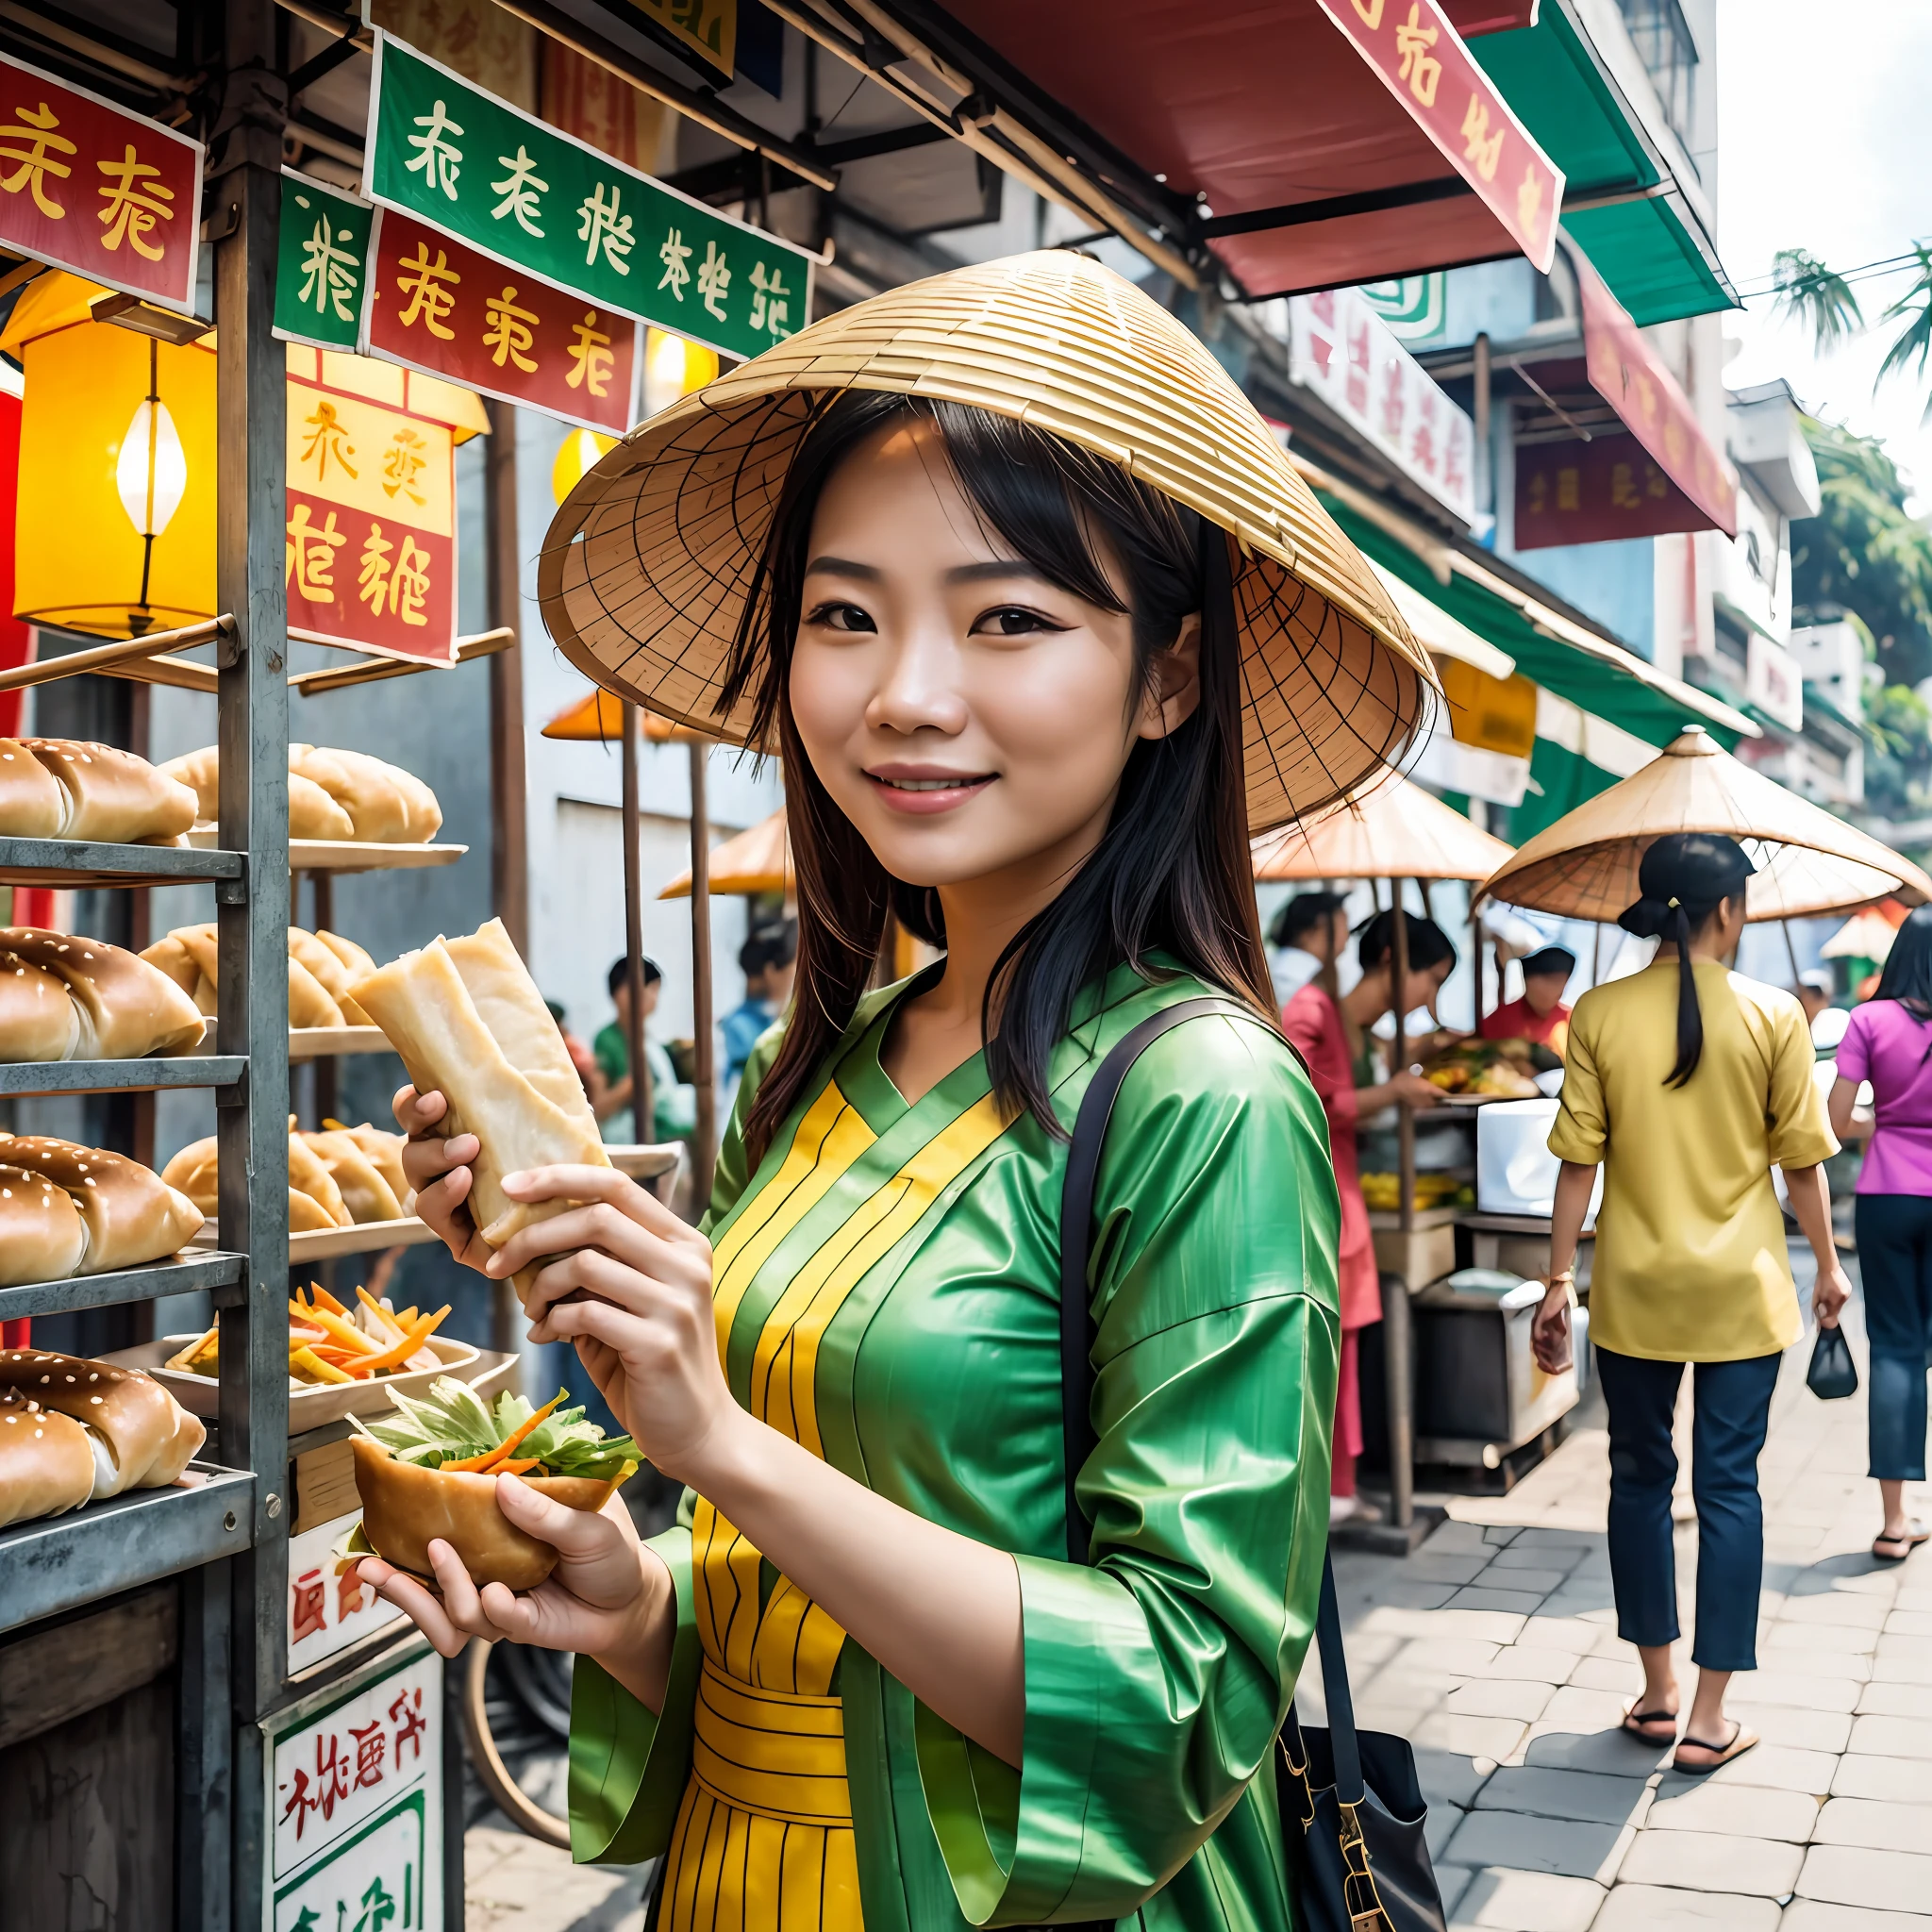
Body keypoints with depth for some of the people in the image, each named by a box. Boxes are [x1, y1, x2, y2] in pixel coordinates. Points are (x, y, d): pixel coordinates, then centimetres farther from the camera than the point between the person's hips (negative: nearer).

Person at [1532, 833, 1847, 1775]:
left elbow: (1578, 1159, -5)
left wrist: (1557, 1281, 2)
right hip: (1741, 1290, -1)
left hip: (1634, 1289, 1)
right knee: (1729, 1485, 6)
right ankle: (1708, 1719, 11)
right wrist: (1827, 1265, 14)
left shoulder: (1599, 1013, -5)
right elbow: (1801, 1157, 0)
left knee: (1641, 1477, 14)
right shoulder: (1773, 1015, -6)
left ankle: (1657, 1694, 23)